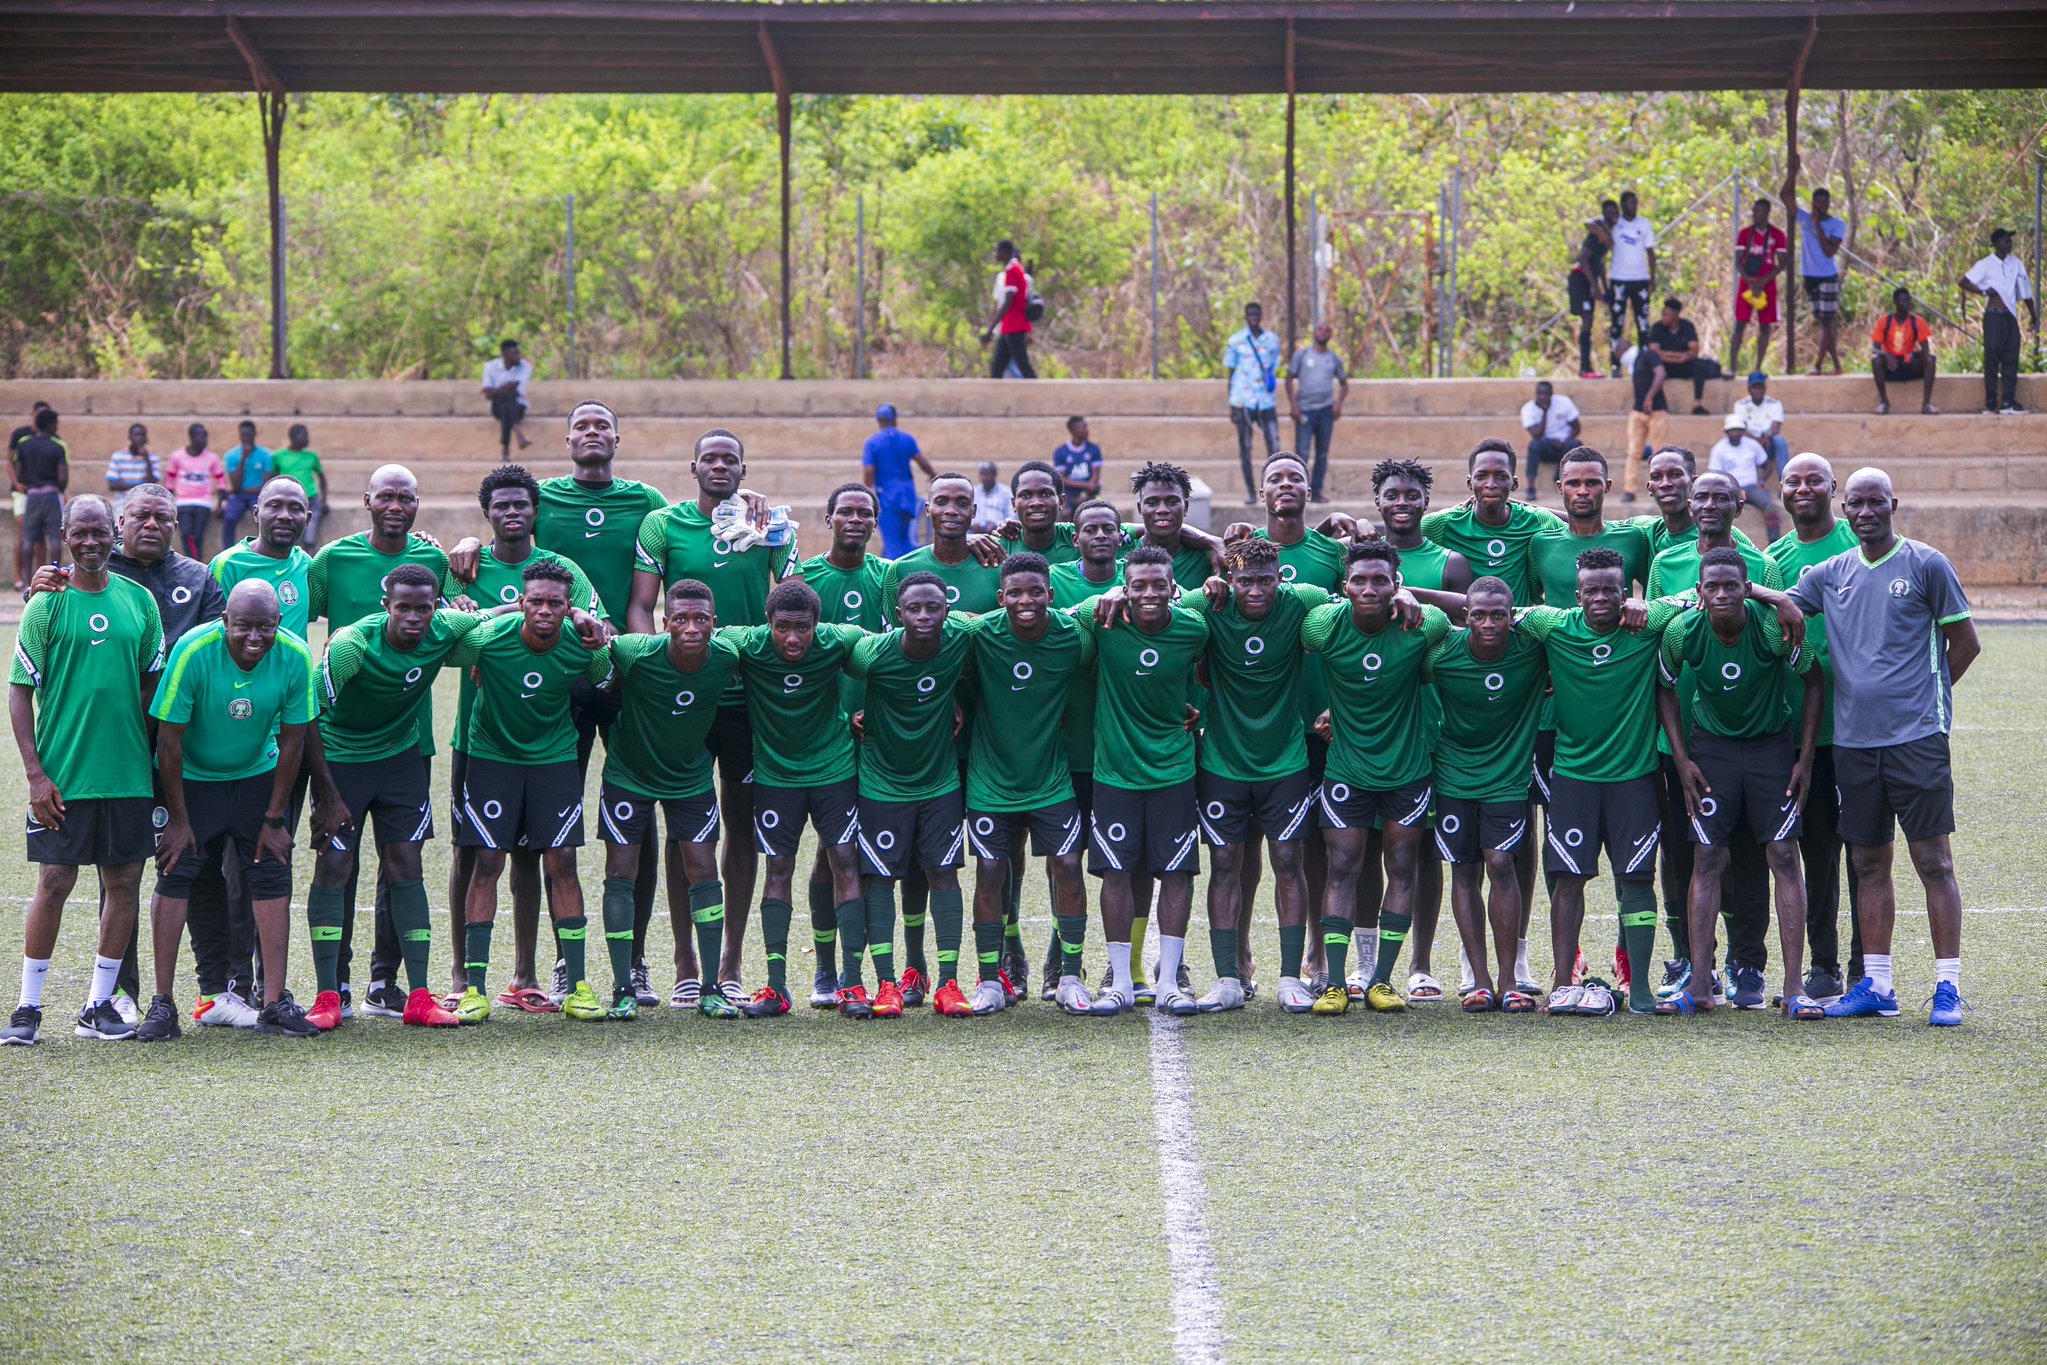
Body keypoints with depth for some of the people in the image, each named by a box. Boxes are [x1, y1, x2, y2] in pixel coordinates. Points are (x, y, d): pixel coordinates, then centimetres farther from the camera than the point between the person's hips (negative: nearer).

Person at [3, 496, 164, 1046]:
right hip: (62, 775, -4)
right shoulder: (46, 606, -3)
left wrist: (155, 761, 9)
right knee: (54, 883, -4)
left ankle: (100, 1004, 14)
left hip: (128, 773, 4)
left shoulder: (138, 601, 7)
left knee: (125, 882, 4)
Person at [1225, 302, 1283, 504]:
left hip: (1266, 402, 2)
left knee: (1274, 446, -6)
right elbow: (1230, 374, 5)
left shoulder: (1272, 340, 9)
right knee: (1245, 449, 3)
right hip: (1243, 402, -2)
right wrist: (1232, 406, 0)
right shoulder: (1236, 341, 2)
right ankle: (1250, 492, 9)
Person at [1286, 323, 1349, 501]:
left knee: (1322, 454, 4)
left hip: (1326, 411, 2)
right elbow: (1289, 379, 7)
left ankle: (1316, 491, 9)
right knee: (1302, 452, -10)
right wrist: (1293, 404, -6)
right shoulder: (1302, 355, 6)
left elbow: (1344, 384, 19)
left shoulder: (1334, 359, 12)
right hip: (1304, 411, -2)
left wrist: (1339, 402, 0)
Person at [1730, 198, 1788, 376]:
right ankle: (1732, 366, -10)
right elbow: (1738, 261, 1)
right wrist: (1750, 282, -14)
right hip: (1746, 283, 0)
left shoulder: (1777, 234, 2)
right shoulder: (1745, 233, 4)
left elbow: (1782, 264, 0)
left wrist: (1763, 281, -12)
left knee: (1765, 326, 1)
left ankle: (1758, 367, 7)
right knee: (1740, 324, -7)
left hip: (1767, 285, 0)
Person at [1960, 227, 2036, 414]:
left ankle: (2008, 401, 0)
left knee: (2011, 358, 0)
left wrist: (2034, 318, 15)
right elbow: (1964, 282, -6)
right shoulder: (1986, 265, -2)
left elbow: (2026, 293, 16)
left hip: (2011, 316, 5)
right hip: (1993, 315, -5)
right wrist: (1984, 291, -17)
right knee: (1992, 357, -6)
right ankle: (1991, 402, -3)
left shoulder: (2016, 264, 12)